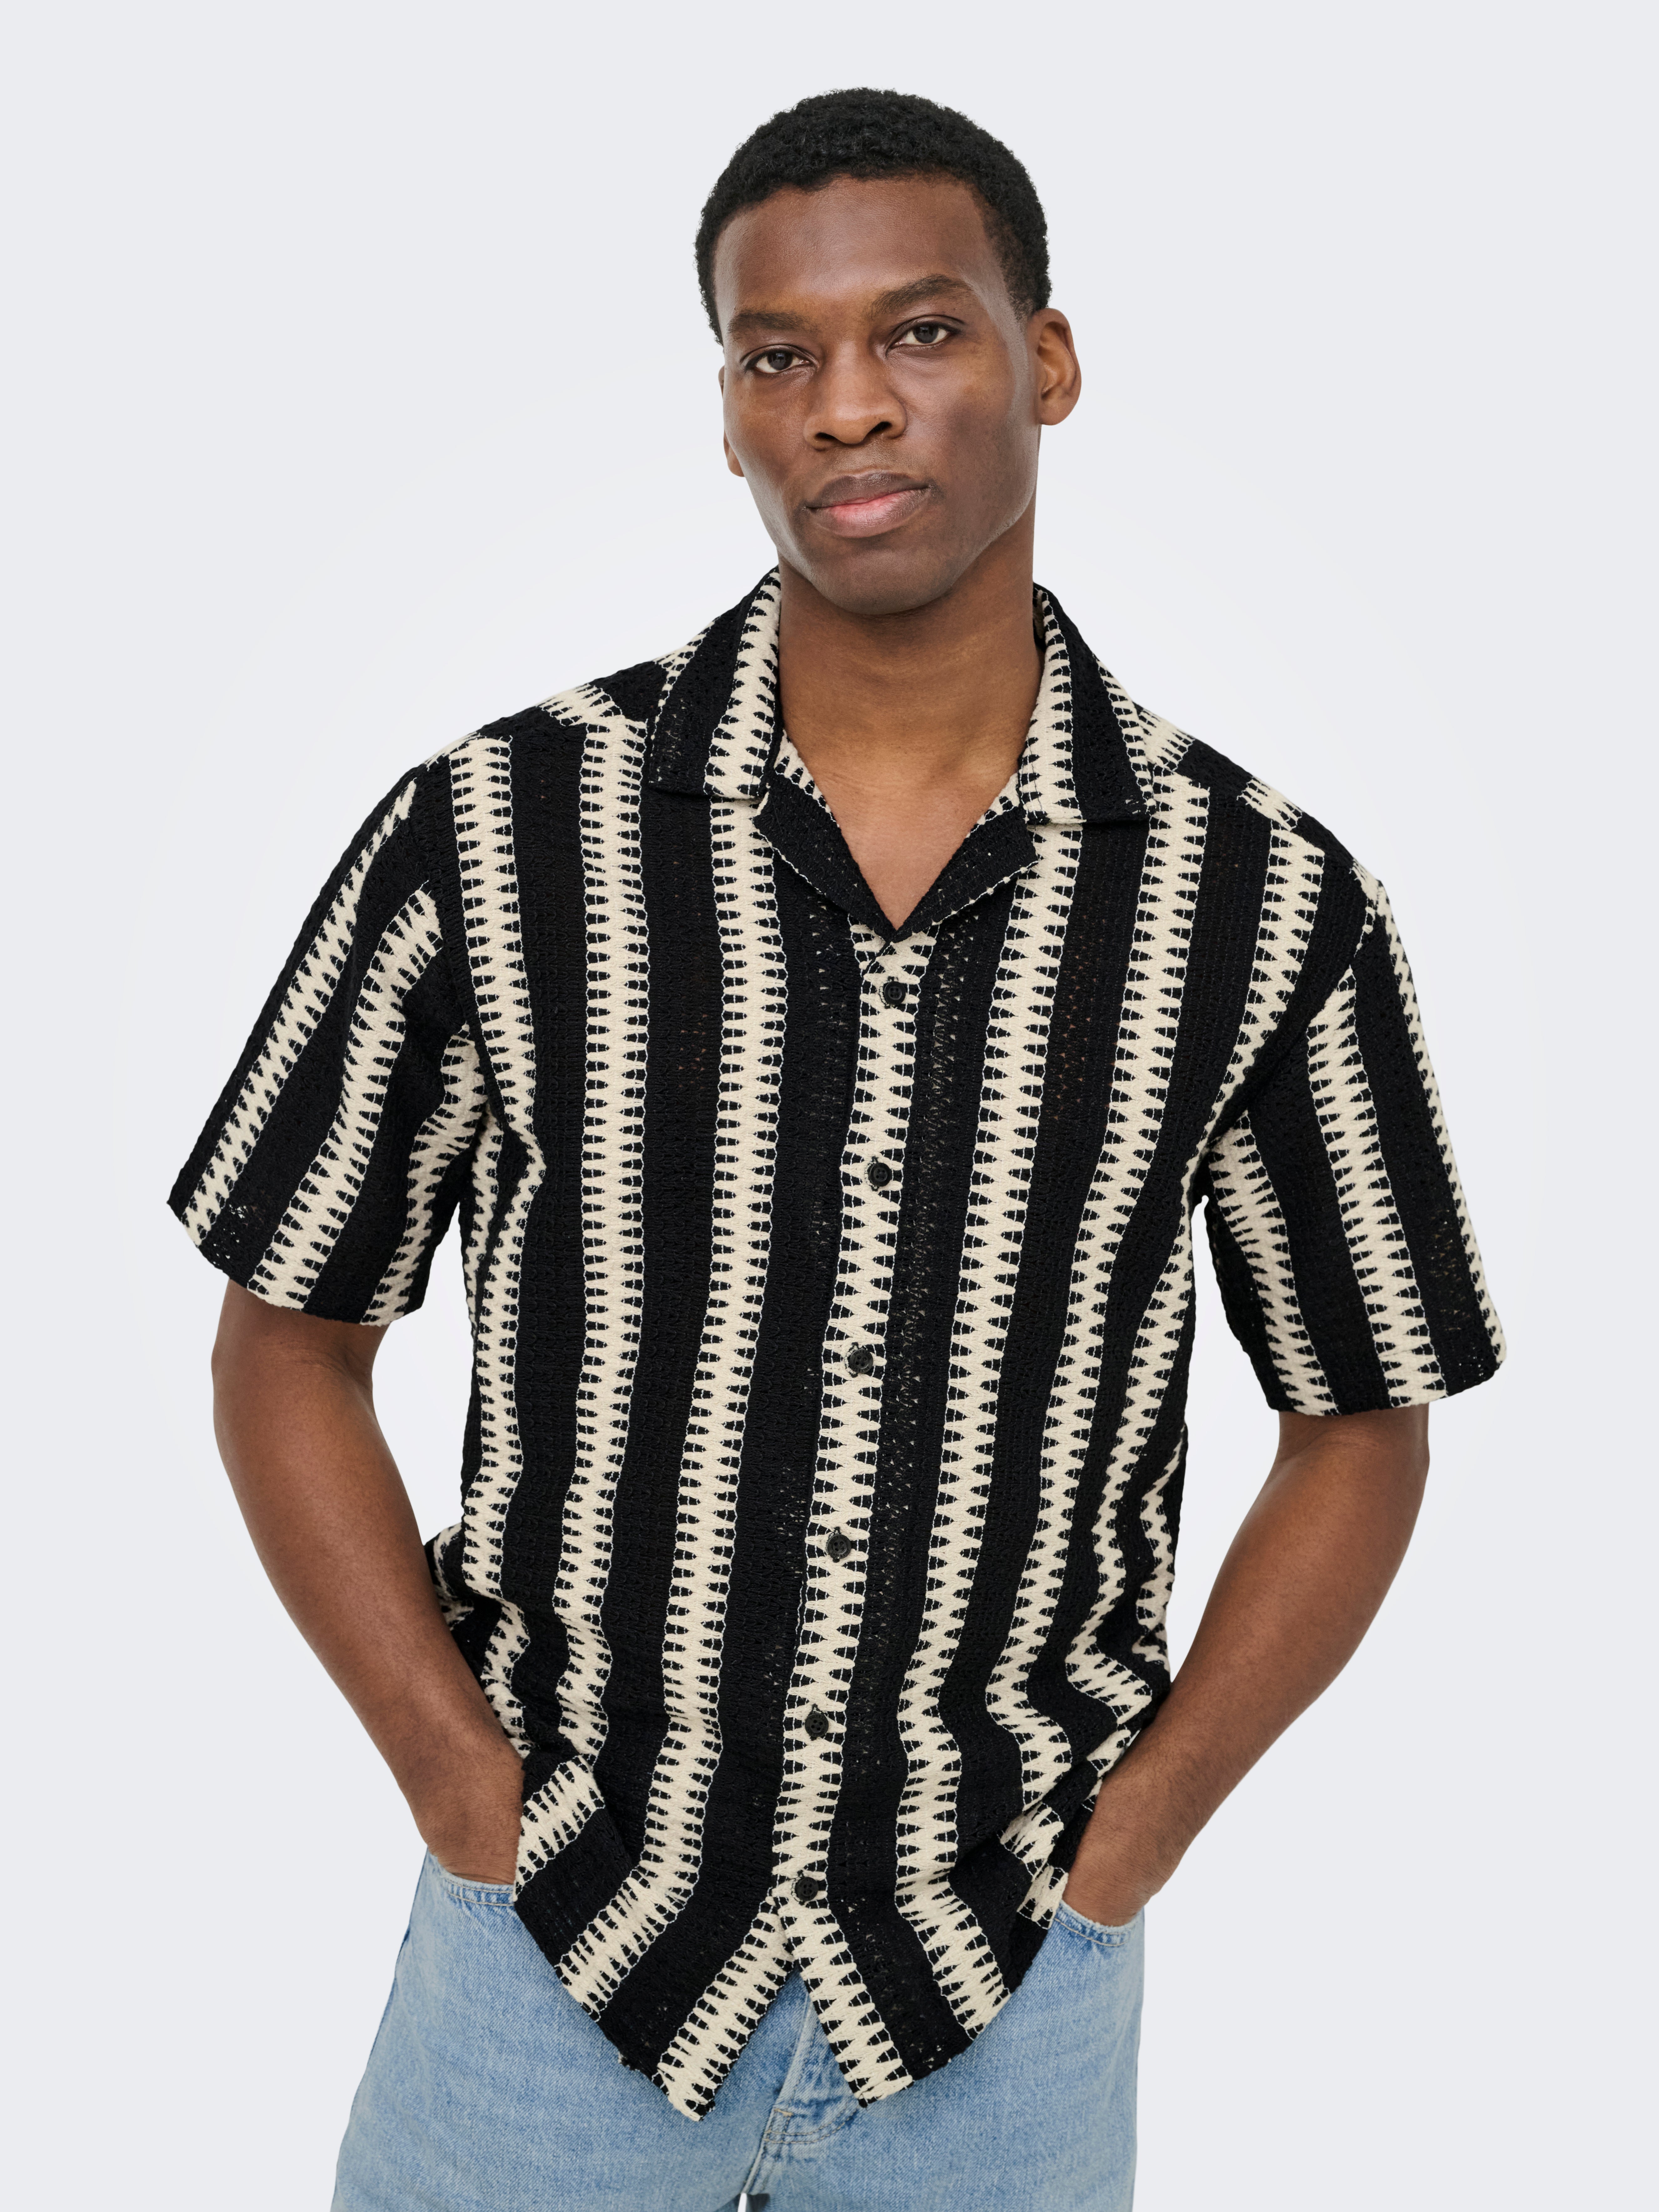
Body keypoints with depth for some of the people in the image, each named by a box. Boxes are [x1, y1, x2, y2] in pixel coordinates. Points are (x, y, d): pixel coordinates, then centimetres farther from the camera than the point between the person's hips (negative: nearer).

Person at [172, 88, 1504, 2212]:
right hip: (554, 1958, 0)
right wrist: (472, 1798, -7)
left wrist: (1122, 1850, -4)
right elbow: (289, 1346, -1)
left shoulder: (1263, 899, -8)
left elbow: (1360, 1423, 3)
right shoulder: (496, 837, -10)